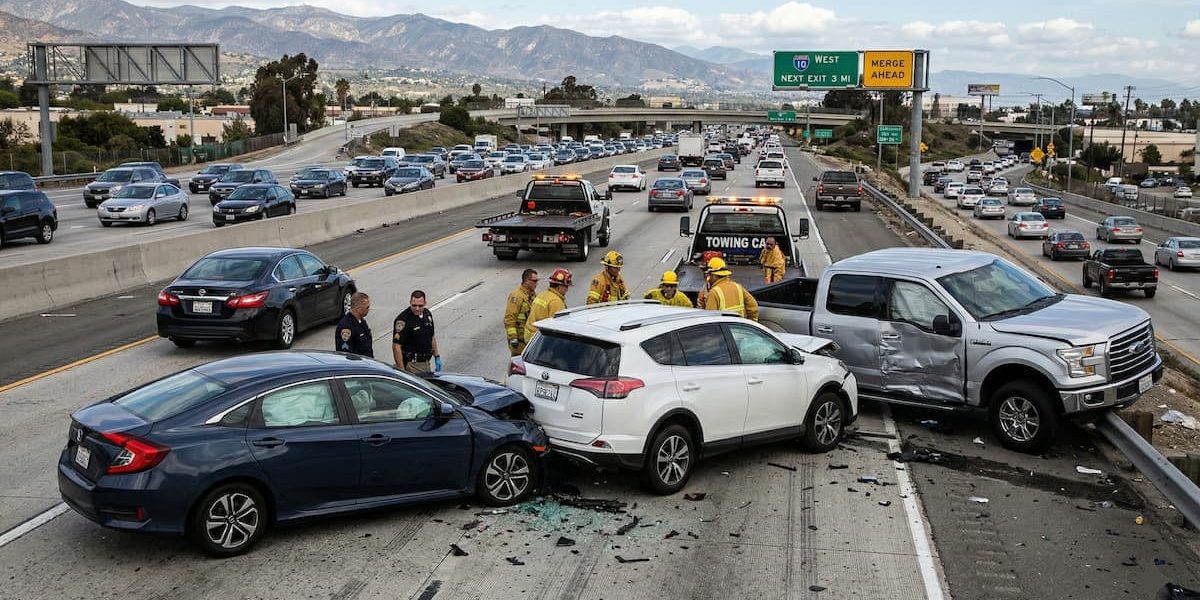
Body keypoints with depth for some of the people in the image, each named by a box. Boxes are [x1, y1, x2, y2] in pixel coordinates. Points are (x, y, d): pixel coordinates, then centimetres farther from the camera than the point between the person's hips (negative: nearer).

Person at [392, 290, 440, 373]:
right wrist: (401, 370, -24)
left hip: (426, 362, 7)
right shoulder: (403, 320, -19)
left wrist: (437, 357, 17)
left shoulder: (427, 314, 5)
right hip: (411, 365, -7)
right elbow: (396, 346, -21)